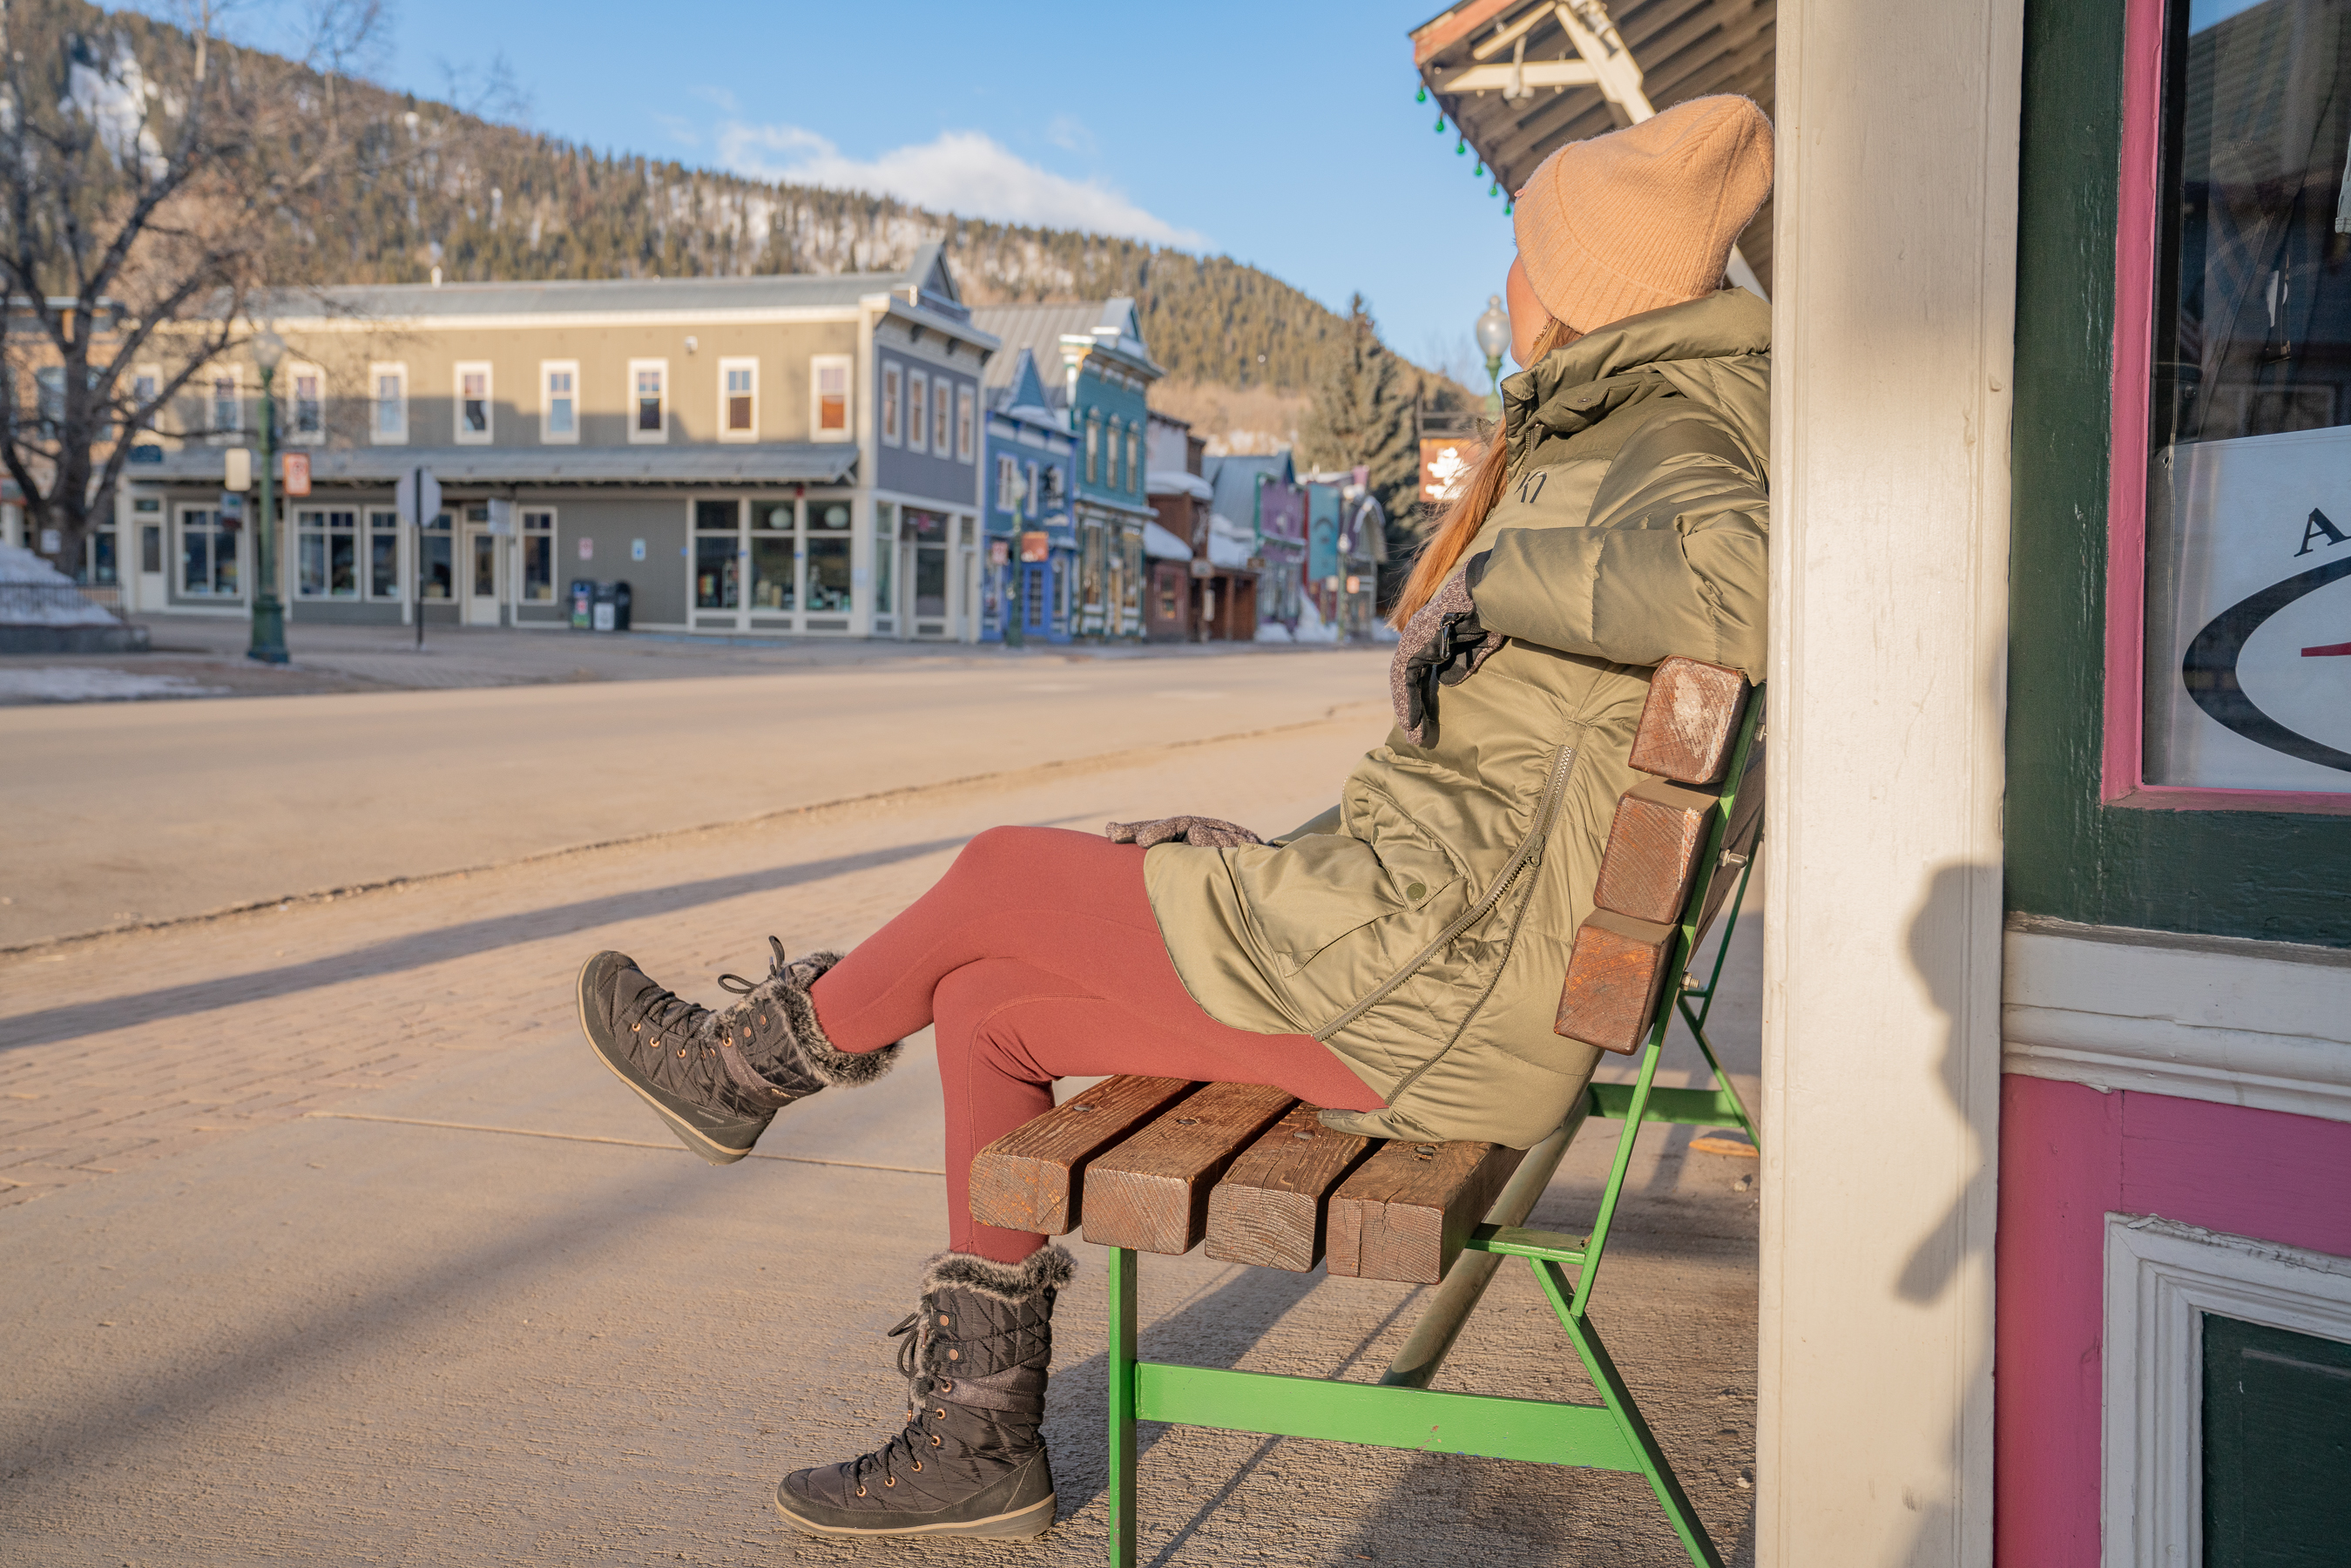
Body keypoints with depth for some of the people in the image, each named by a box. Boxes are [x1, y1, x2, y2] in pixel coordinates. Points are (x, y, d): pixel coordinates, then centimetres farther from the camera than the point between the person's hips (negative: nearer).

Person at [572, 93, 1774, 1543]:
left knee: (998, 875, 3)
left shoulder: (1668, 454, -16)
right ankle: (979, 1440, 23)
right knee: (991, 1007, 12)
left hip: (1416, 987, -10)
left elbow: (1760, 584, -41)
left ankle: (751, 1061, 32)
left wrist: (1513, 569, -26)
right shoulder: (1612, 437, 15)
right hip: (1444, 968, 10)